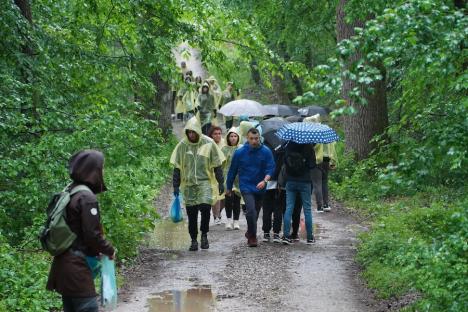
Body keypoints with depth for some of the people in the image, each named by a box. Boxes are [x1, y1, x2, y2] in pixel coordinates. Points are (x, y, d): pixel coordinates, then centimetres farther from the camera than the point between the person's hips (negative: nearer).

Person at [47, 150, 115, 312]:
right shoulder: (87, 197, -16)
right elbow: (93, 235, -18)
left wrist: (95, 251, 16)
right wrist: (110, 251, -1)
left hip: (65, 264, 9)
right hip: (77, 267, -9)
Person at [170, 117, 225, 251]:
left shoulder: (208, 143, -2)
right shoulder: (182, 145, 3)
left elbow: (217, 165, 4)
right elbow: (177, 167, 7)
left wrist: (221, 182, 1)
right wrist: (176, 186, 3)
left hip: (205, 181, -2)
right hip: (188, 184, 2)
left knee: (205, 207, -20)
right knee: (191, 213, 3)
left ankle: (204, 235, -1)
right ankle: (194, 240, 15)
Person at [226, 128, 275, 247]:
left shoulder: (266, 152, -6)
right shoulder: (239, 153, -5)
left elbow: (270, 168, -10)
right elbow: (232, 171, 4)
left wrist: (265, 180, -29)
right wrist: (229, 188, 11)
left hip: (260, 188, 2)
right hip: (246, 186, -2)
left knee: (255, 212, 14)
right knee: (251, 210, -19)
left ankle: (250, 233, 37)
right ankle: (252, 237, -8)